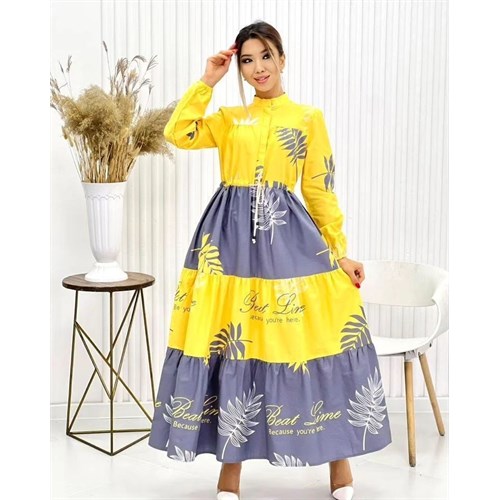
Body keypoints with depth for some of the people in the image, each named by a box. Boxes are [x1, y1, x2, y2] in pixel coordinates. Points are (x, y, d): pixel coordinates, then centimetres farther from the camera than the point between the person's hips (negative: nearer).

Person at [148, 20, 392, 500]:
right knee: (232, 344, 1)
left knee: (307, 339, -1)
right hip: (230, 235, 2)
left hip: (288, 236, -2)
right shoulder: (228, 118, 15)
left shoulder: (308, 117, 9)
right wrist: (207, 81, 3)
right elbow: (177, 133, -2)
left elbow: (320, 190, 7)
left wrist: (340, 253, 3)